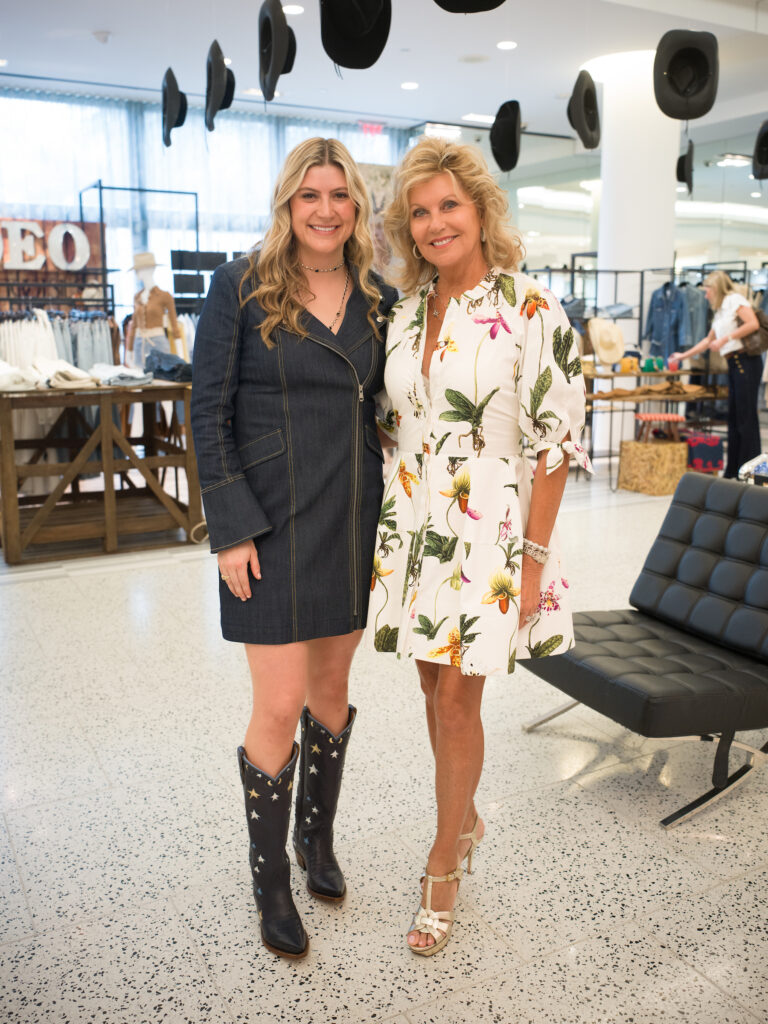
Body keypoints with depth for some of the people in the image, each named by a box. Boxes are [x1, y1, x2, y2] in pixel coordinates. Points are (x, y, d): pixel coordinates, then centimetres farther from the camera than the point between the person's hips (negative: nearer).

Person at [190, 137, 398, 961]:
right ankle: (269, 879, 22)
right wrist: (232, 528, -12)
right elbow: (208, 414, -7)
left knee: (332, 688, 15)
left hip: (354, 521, 5)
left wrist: (392, 512, 5)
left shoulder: (378, 300, 7)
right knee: (281, 706, -1)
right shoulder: (241, 288, -5)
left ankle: (317, 837, 38)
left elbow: (387, 410, 12)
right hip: (273, 523, -4)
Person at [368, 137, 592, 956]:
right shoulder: (406, 311, 7)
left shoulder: (531, 311, -11)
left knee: (456, 699, 2)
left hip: (486, 533, -5)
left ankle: (443, 866, 23)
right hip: (412, 527, 6)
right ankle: (465, 819, 40)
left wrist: (534, 558, -14)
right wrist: (386, 523, 11)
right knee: (434, 687, 15)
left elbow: (556, 442, -12)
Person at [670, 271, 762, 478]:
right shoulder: (720, 311, 22)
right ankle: (733, 472, 10)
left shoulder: (735, 299, -3)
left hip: (746, 361, -9)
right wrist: (683, 356, 35)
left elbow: (753, 324, -17)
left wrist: (725, 339, -16)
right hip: (734, 365, 9)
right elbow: (708, 340, 33)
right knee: (734, 418, 7)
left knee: (746, 417, -9)